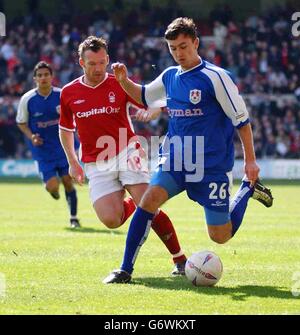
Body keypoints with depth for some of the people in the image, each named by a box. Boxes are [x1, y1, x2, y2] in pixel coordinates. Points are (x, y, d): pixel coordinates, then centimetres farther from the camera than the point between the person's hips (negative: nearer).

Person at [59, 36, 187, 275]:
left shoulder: (119, 84, -1)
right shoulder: (69, 93, 6)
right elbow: (65, 129, 20)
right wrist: (73, 162, 19)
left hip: (126, 153, -2)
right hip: (96, 164, 2)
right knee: (111, 220, -14)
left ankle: (180, 259, -8)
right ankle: (130, 202, 23)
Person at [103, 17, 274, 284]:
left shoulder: (214, 76, -11)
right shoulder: (169, 77, 6)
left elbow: (241, 118, -7)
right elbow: (144, 97, 25)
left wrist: (250, 161, -7)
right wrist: (124, 81, 5)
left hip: (212, 166, -4)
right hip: (175, 161, 4)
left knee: (220, 236, 0)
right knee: (149, 199, -22)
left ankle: (248, 189, 27)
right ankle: (126, 269, -17)